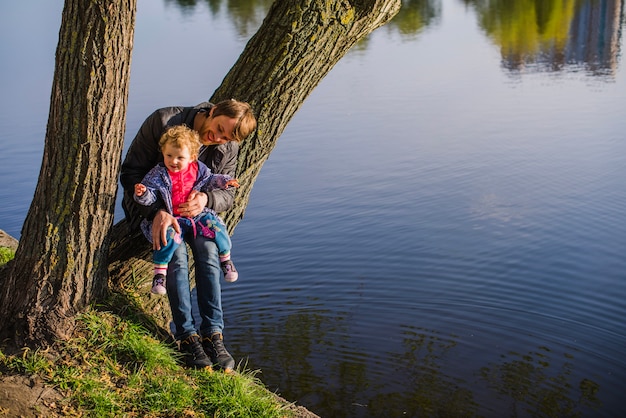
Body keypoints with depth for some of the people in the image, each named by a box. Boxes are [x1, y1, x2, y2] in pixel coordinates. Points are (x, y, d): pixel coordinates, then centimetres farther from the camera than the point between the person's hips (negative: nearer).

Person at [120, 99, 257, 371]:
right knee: (176, 254, -29)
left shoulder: (228, 149, -8)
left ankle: (213, 334, -23)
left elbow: (228, 193, -2)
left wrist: (207, 199, -28)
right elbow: (130, 172, -19)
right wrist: (157, 211, -33)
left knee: (208, 249, -26)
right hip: (152, 207, -3)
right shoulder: (163, 121, -21)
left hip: (193, 209, 3)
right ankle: (186, 336, -23)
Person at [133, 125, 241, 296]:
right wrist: (142, 194, -32)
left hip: (197, 213, 3)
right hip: (171, 218, -3)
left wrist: (224, 181, 7)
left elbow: (209, 180, 21)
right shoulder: (157, 174, -7)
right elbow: (150, 196, -10)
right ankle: (159, 273, -17)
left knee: (216, 227, -15)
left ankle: (226, 259, 13)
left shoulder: (198, 168, 2)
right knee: (169, 236, -32)